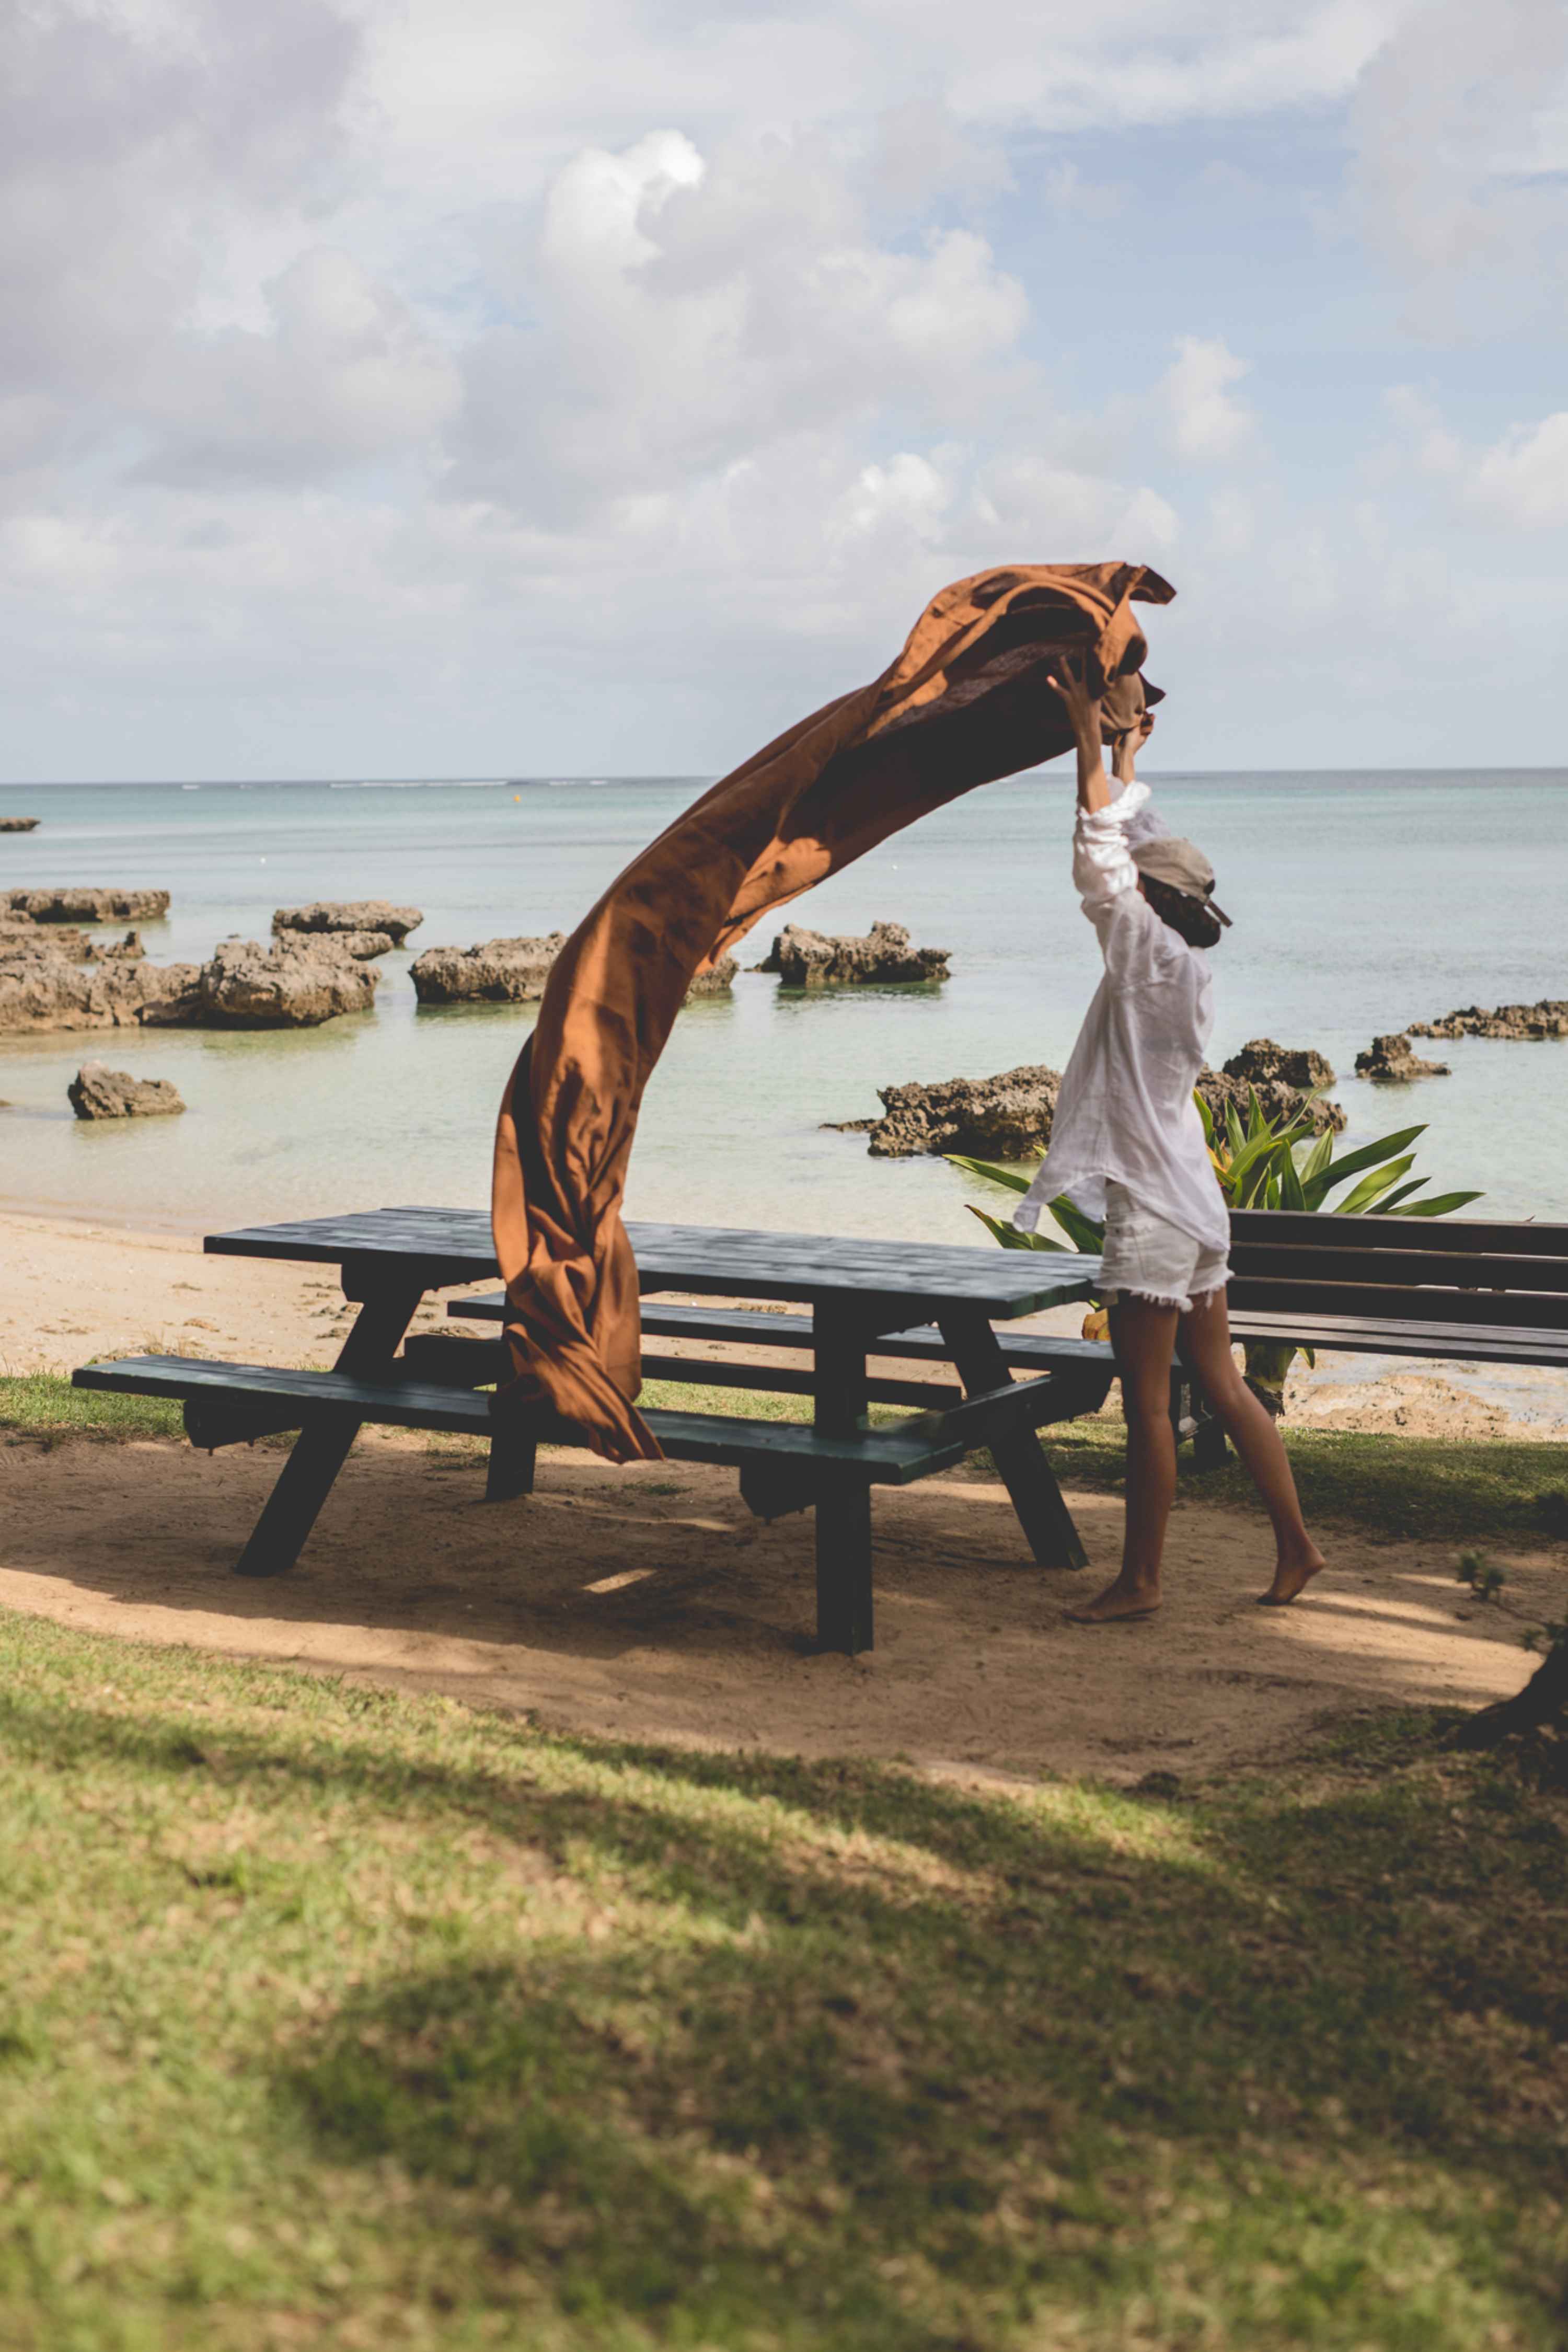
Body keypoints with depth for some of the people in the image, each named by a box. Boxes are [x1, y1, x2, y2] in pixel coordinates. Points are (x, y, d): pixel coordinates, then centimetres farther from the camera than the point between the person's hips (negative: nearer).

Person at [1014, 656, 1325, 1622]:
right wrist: (1125, 756, 27)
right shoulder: (1181, 968, 8)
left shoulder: (1155, 960, -15)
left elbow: (1101, 859, -17)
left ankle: (1141, 1580, 7)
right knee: (1220, 1384, 14)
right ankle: (1297, 1544, 20)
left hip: (1155, 1210, -10)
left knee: (1147, 1401, -1)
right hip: (1189, 1205, 10)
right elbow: (1134, 851, 20)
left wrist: (1092, 741, -11)